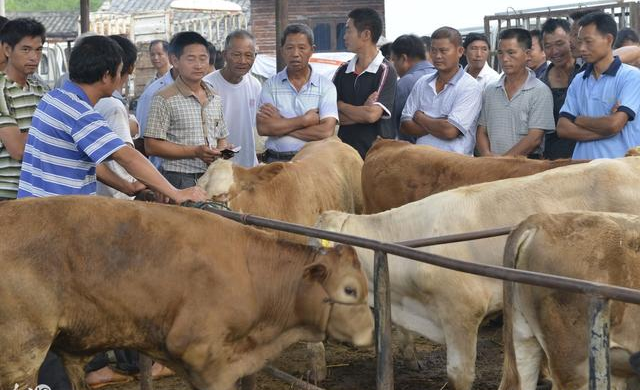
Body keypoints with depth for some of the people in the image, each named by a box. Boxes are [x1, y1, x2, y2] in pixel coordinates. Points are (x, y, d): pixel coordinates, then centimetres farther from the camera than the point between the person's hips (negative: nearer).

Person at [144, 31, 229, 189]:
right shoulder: (165, 99, -6)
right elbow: (152, 146, -11)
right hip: (180, 180, -5)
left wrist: (222, 152, -1)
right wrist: (195, 152, -17)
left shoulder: (215, 99, 14)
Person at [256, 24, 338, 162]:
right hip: (277, 161, 1)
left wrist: (281, 124, -3)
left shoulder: (326, 87, 6)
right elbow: (263, 128, -3)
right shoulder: (271, 85, 10)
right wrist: (306, 120, -4)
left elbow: (326, 132, -7)